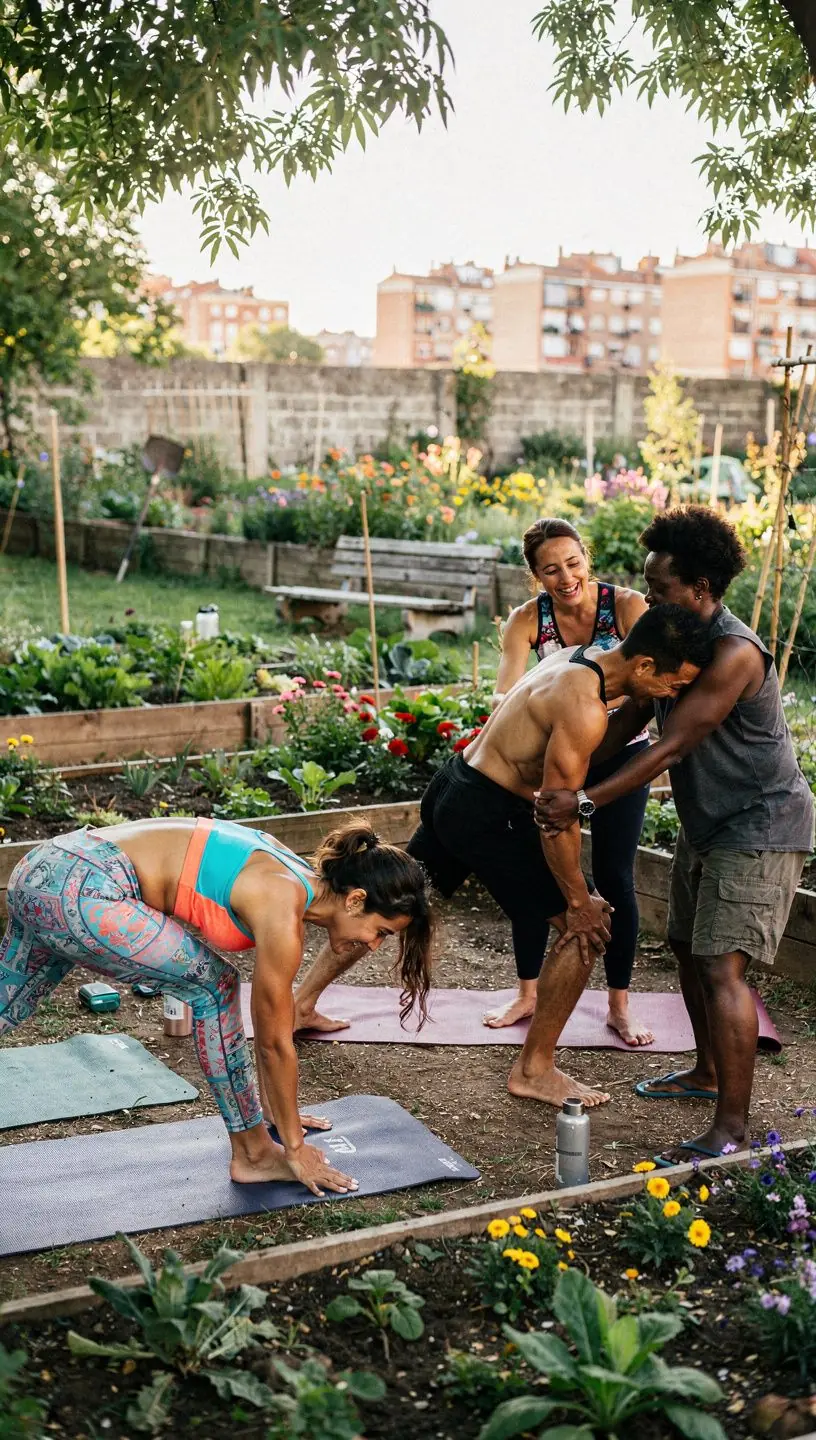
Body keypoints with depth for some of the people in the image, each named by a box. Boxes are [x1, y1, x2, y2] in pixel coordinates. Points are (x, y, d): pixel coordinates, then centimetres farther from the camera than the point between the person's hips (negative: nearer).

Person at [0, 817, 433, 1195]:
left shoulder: (296, 883, 10)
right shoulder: (282, 915, -15)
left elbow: (268, 1017, 21)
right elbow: (275, 1041, -6)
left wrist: (274, 1111, 30)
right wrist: (295, 1147, 4)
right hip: (78, 892, -9)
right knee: (215, 988, -4)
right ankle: (253, 1154, 8)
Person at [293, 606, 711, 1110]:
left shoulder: (579, 657, 3)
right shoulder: (585, 709, -24)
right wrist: (578, 901, -11)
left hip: (453, 786, 10)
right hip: (486, 815, -10)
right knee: (587, 928, -2)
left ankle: (303, 1001, 38)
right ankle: (534, 1070, 8)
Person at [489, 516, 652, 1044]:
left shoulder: (627, 606, -22)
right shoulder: (528, 619, -15)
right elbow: (506, 697, -25)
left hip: (621, 752, -2)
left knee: (615, 877, -1)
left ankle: (620, 1006, 14)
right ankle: (528, 994, 22)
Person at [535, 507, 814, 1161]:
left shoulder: (734, 654, -26)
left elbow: (671, 747, -28)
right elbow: (629, 718, 9)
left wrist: (586, 800, -28)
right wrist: (568, 780, 0)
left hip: (761, 825, -10)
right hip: (708, 823, 10)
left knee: (721, 967, -16)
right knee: (688, 946, 20)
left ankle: (732, 1128, -11)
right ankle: (709, 1073, 39)